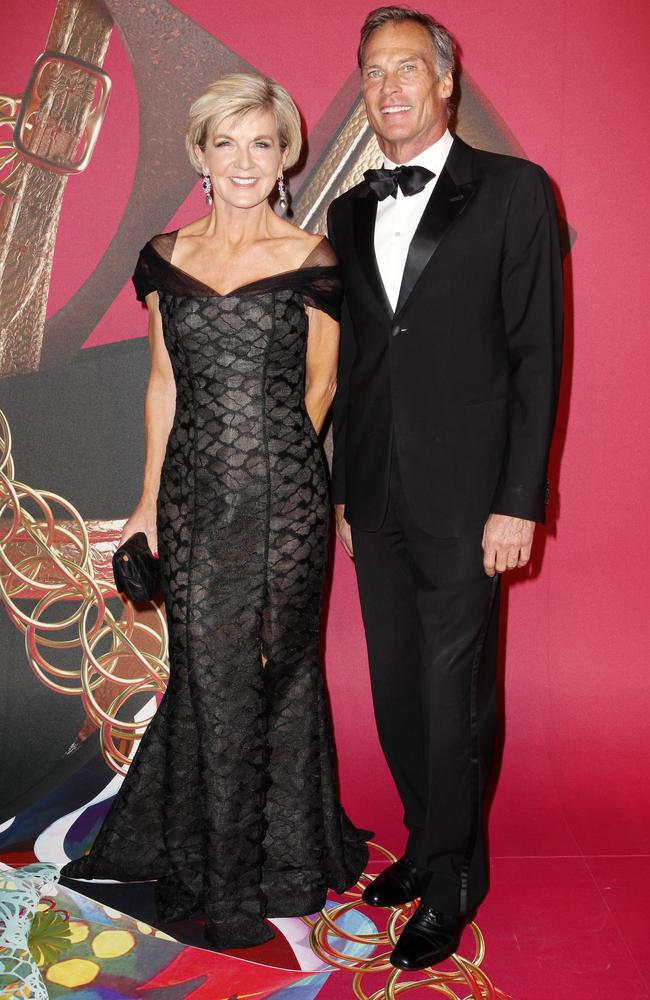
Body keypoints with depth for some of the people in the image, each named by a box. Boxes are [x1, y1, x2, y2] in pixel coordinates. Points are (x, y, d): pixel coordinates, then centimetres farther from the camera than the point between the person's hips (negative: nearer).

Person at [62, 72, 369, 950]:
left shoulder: (311, 261, -3)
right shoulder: (167, 255, 7)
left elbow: (320, 386, 5)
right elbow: (164, 384, 11)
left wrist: (275, 460, 10)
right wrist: (151, 499, 9)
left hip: (283, 499, -2)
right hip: (194, 497, 3)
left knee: (275, 669, 8)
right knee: (207, 675, 8)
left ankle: (282, 854, 30)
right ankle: (217, 867, 27)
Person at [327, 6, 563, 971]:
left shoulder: (514, 191, -3)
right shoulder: (350, 211, 13)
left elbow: (536, 350, -7)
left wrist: (519, 500, -12)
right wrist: (342, 489, 14)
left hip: (463, 498, -5)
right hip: (375, 499, 5)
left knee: (453, 694, 3)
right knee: (397, 690, 13)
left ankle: (451, 880, 22)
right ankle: (431, 843, 33)